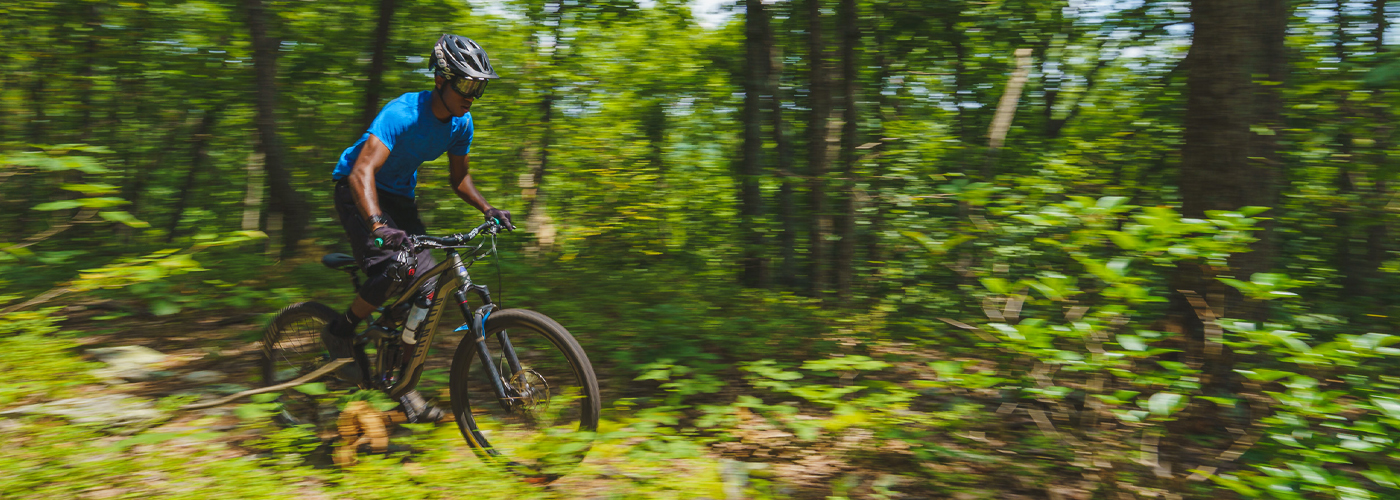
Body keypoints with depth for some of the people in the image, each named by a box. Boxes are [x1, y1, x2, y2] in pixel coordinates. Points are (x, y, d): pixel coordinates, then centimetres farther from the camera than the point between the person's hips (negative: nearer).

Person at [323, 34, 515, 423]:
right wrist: (378, 225, -59)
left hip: (399, 196, 7)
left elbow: (459, 179, 6)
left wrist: (487, 209, -12)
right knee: (391, 270, -29)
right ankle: (340, 334, 1)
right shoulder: (403, 113, -30)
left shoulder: (461, 123, -9)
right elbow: (362, 172, -42)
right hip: (357, 190, -6)